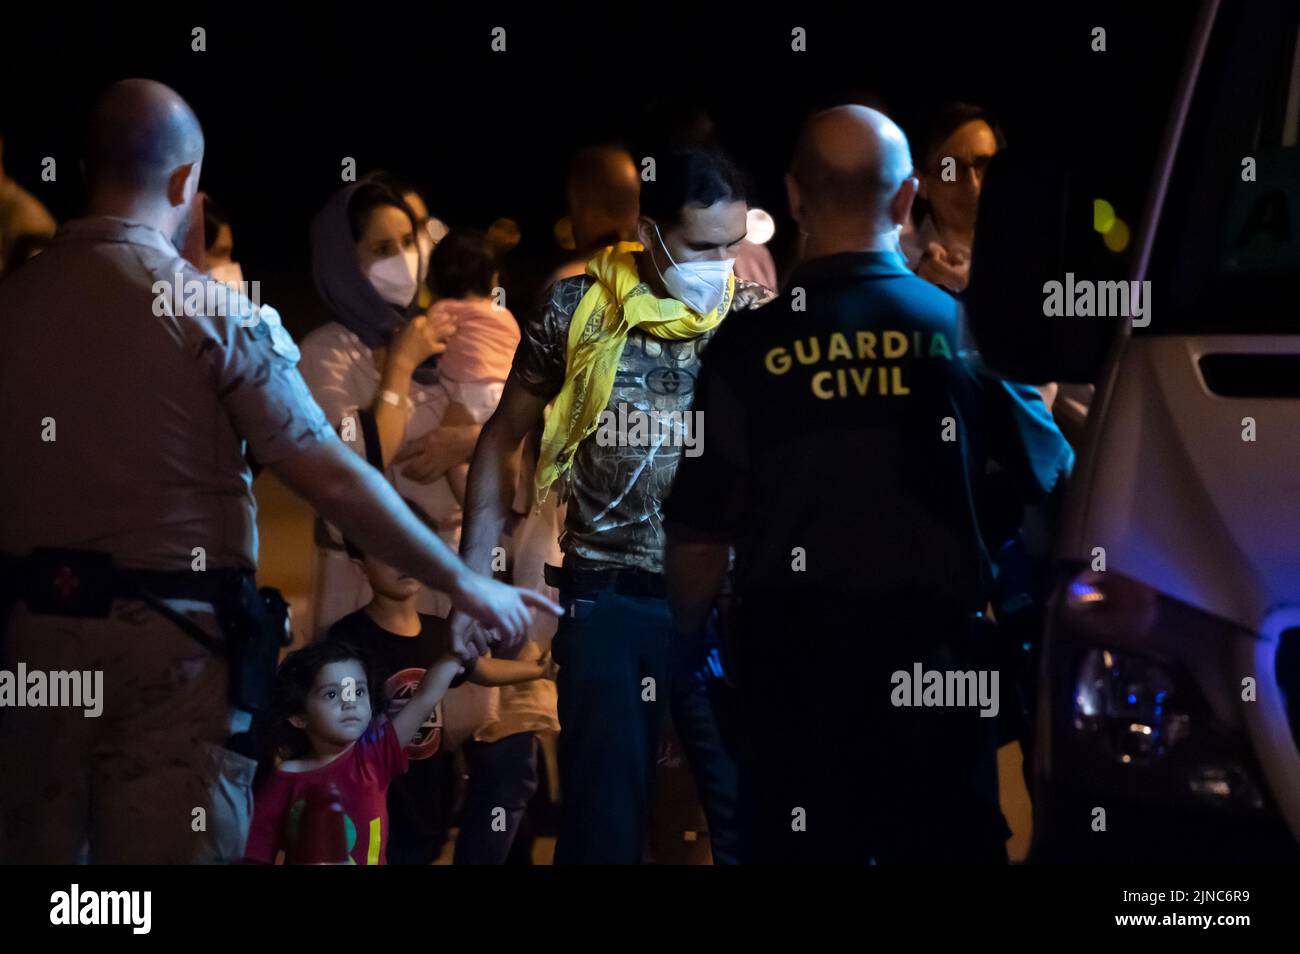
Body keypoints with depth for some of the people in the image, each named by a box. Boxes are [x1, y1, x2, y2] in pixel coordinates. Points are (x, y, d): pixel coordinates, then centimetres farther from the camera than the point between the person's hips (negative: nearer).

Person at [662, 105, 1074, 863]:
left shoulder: (751, 347, -8)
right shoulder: (963, 329, -3)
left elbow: (701, 537, -7)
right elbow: (1053, 482, 4)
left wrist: (688, 642, 9)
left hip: (797, 666, -1)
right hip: (937, 660, 1)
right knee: (950, 848, 13)